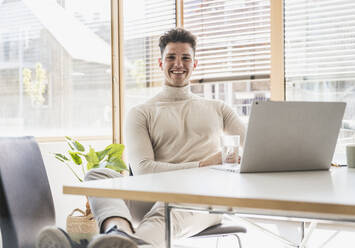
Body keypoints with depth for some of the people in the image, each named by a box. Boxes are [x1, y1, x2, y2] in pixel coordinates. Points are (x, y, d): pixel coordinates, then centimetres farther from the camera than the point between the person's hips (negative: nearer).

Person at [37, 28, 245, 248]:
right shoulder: (142, 113, 18)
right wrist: (201, 164, -8)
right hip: (156, 195, 1)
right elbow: (142, 169, 2)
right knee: (98, 174, -28)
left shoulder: (217, 109, 26)